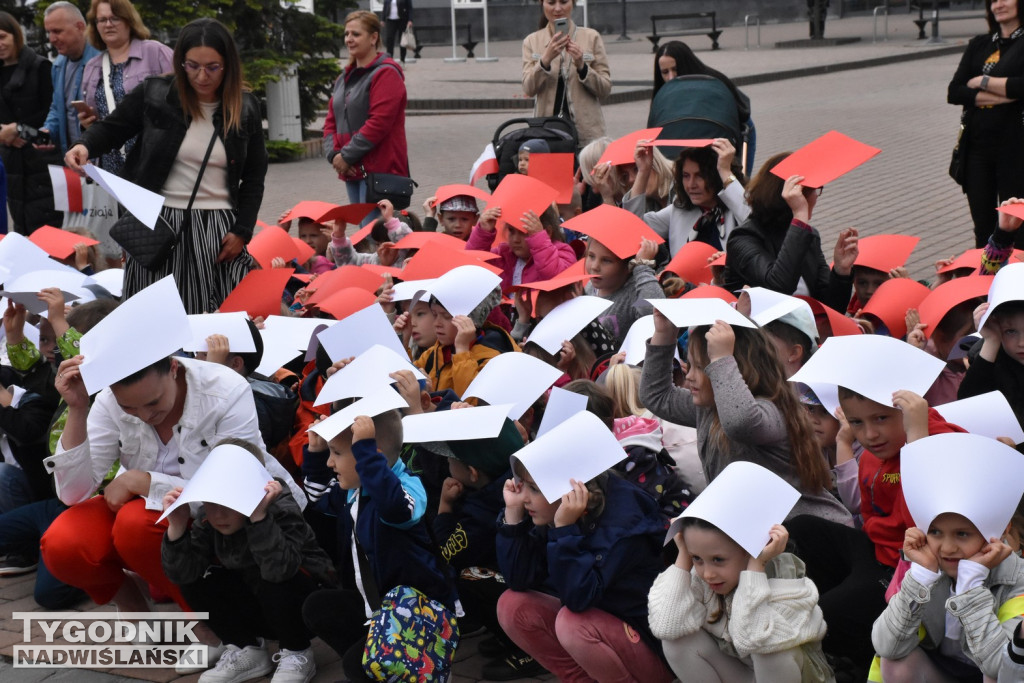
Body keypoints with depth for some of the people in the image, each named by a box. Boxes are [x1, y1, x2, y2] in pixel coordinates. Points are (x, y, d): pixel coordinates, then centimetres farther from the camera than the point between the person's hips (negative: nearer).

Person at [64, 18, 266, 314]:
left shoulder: (245, 108, 4)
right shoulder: (154, 94, -2)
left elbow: (254, 176, 10)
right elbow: (112, 129, 11)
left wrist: (242, 231, 1)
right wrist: (85, 146, -11)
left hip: (218, 231, 1)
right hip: (157, 225, -1)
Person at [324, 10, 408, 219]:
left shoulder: (386, 74, -7)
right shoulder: (345, 78, 18)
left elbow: (379, 122, -17)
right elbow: (331, 121, 17)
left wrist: (347, 155, -14)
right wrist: (334, 155, -1)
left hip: (380, 170, -8)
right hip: (352, 171, 8)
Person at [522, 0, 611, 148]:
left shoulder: (591, 37, 5)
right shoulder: (532, 41, 8)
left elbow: (605, 89, 2)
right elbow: (528, 89, -5)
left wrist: (582, 66, -14)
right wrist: (546, 59, -21)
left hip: (586, 130, 0)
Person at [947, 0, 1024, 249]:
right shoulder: (979, 45, 12)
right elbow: (953, 92, 1)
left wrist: (982, 82, -7)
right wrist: (1003, 95, -11)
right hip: (977, 144, 5)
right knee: (983, 226, 10)